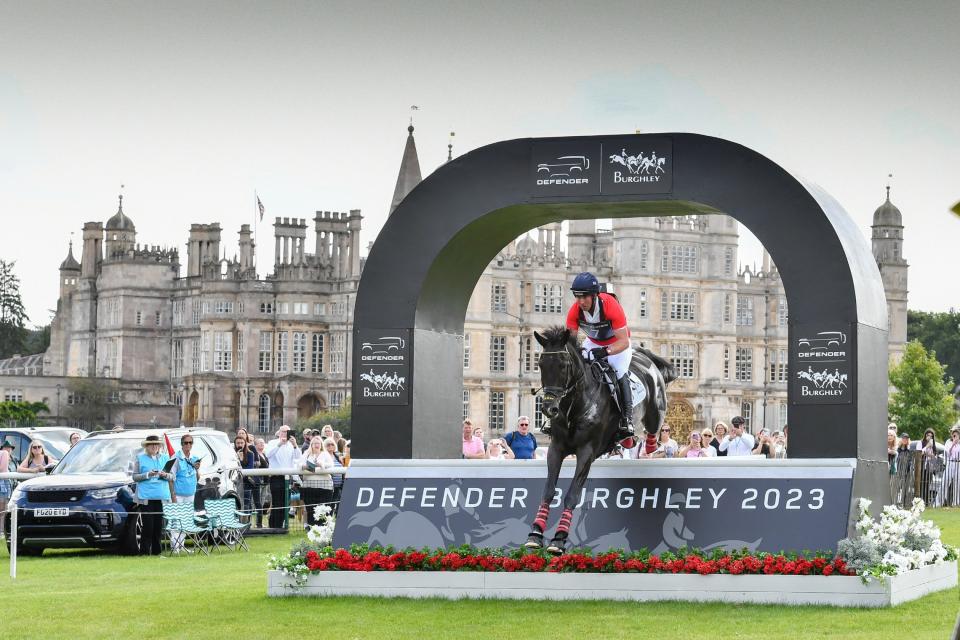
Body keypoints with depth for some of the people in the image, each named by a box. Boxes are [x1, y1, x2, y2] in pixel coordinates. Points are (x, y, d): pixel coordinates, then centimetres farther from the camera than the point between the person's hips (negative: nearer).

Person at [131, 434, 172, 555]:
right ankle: (145, 552, -5)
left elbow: (172, 476, 14)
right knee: (148, 526, -8)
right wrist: (148, 475, -12)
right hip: (146, 497, -3)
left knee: (159, 527, 2)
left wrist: (165, 475, -7)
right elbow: (135, 477, 3)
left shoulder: (165, 458, 15)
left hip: (162, 497, 3)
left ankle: (156, 551, 8)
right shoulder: (140, 458, 7)